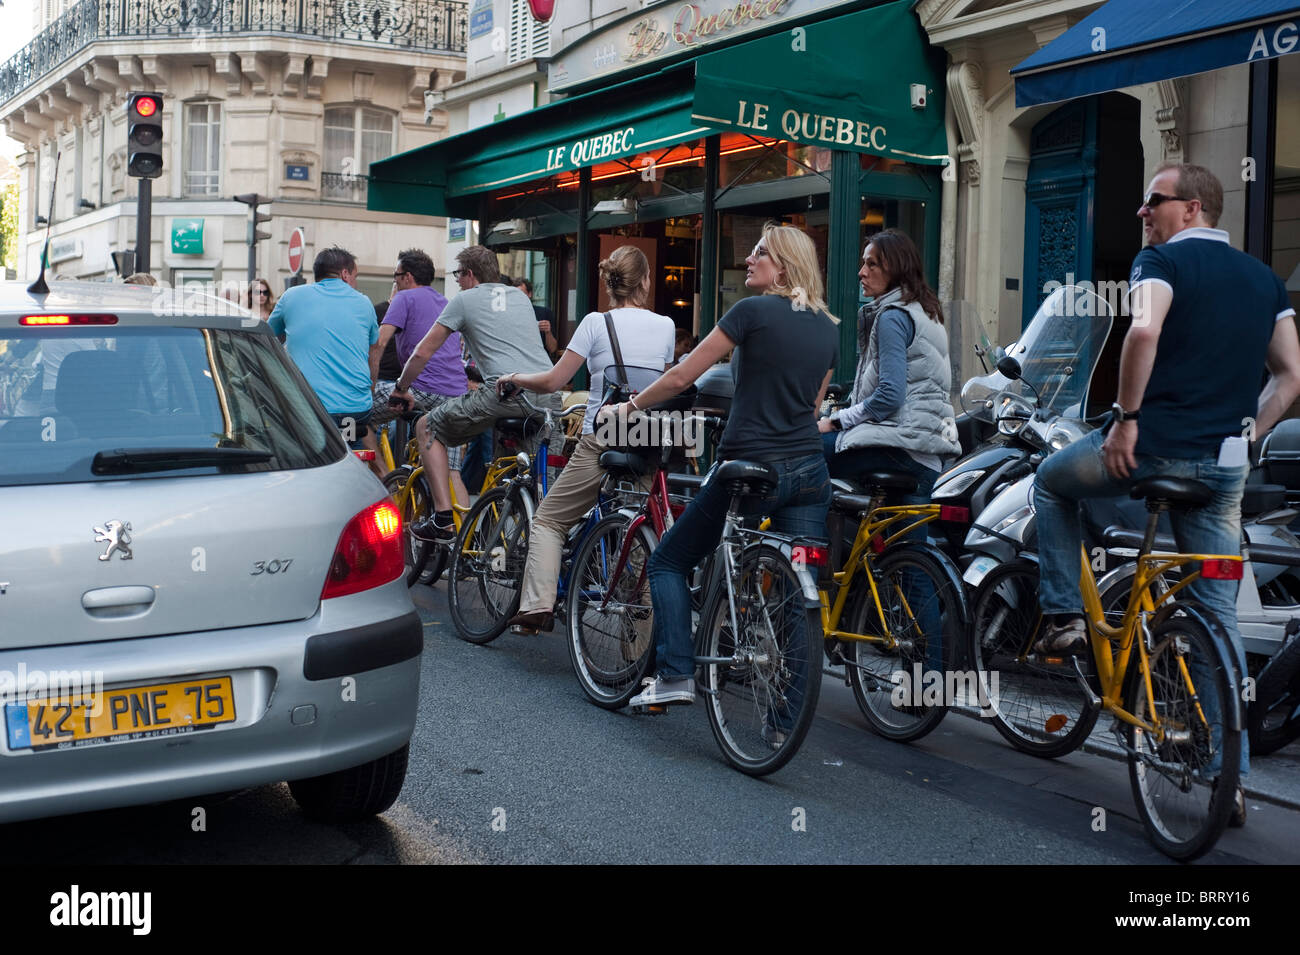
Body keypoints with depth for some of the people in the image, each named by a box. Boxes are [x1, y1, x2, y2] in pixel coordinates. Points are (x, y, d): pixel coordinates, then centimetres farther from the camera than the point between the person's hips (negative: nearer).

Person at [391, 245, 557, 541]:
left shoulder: (464, 300, 10)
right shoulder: (520, 297, 27)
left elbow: (422, 353, 12)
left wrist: (401, 389, 28)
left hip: (506, 393, -6)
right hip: (550, 397, 6)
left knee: (428, 428, 10)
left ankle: (443, 519, 0)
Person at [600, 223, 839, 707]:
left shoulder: (753, 311, -8)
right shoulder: (829, 328, 11)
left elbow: (681, 377, -6)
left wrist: (630, 406, 9)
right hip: (809, 474, 6)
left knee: (668, 562, 11)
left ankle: (675, 675, 0)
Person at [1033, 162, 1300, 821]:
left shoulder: (1163, 259, -3)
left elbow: (1144, 331, -24)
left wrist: (1127, 417, -16)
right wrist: (1244, 435, 17)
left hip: (1154, 442, -5)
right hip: (1225, 468, 6)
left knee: (1051, 483, 25)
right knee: (1219, 616, 9)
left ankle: (1064, 618, 17)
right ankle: (1231, 773, 9)